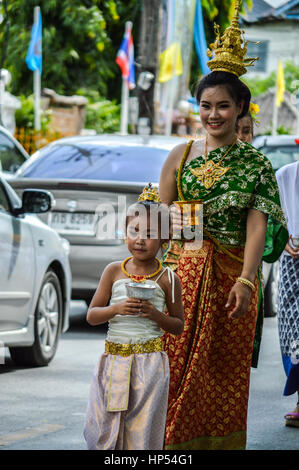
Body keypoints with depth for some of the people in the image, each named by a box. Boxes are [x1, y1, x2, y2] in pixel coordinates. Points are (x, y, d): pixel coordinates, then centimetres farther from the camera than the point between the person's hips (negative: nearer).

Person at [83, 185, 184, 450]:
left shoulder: (167, 279, 0)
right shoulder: (114, 272, 4)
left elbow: (179, 326, 7)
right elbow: (91, 316, 5)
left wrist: (156, 315, -12)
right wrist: (118, 309, -13)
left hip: (150, 361, -2)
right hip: (114, 357, 2)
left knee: (142, 428, -4)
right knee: (101, 429, 1)